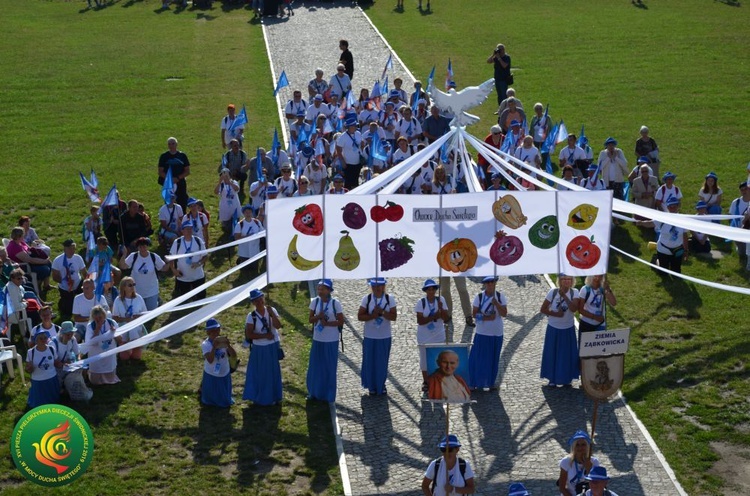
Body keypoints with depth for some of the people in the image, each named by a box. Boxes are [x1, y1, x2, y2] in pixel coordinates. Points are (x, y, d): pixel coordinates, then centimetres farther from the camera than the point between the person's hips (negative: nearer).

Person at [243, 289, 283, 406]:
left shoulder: (272, 310, -6)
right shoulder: (251, 316, -13)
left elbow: (278, 326, -17)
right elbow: (249, 335, -16)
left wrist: (271, 313, -26)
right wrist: (265, 336, -20)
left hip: (273, 347, 3)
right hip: (260, 349, -3)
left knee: (273, 372, 14)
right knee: (260, 373, 7)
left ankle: (273, 397, 29)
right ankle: (261, 398, 21)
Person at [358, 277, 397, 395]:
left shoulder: (390, 299, -3)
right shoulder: (367, 299, -4)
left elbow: (394, 316, -7)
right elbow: (360, 316, -6)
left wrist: (382, 312, -21)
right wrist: (372, 315, -20)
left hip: (385, 337, 0)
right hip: (370, 337, 0)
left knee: (383, 362, 9)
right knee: (370, 362, 5)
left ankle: (381, 386, 25)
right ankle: (371, 387, 19)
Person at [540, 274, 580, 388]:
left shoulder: (574, 292, -10)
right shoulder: (553, 292, -11)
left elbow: (574, 309, -24)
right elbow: (543, 309, -6)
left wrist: (564, 296, -28)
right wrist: (555, 314, -19)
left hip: (568, 329, 0)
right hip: (553, 328, 0)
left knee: (567, 353, 7)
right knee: (552, 353, 6)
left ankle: (567, 379, 23)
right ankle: (552, 379, 18)